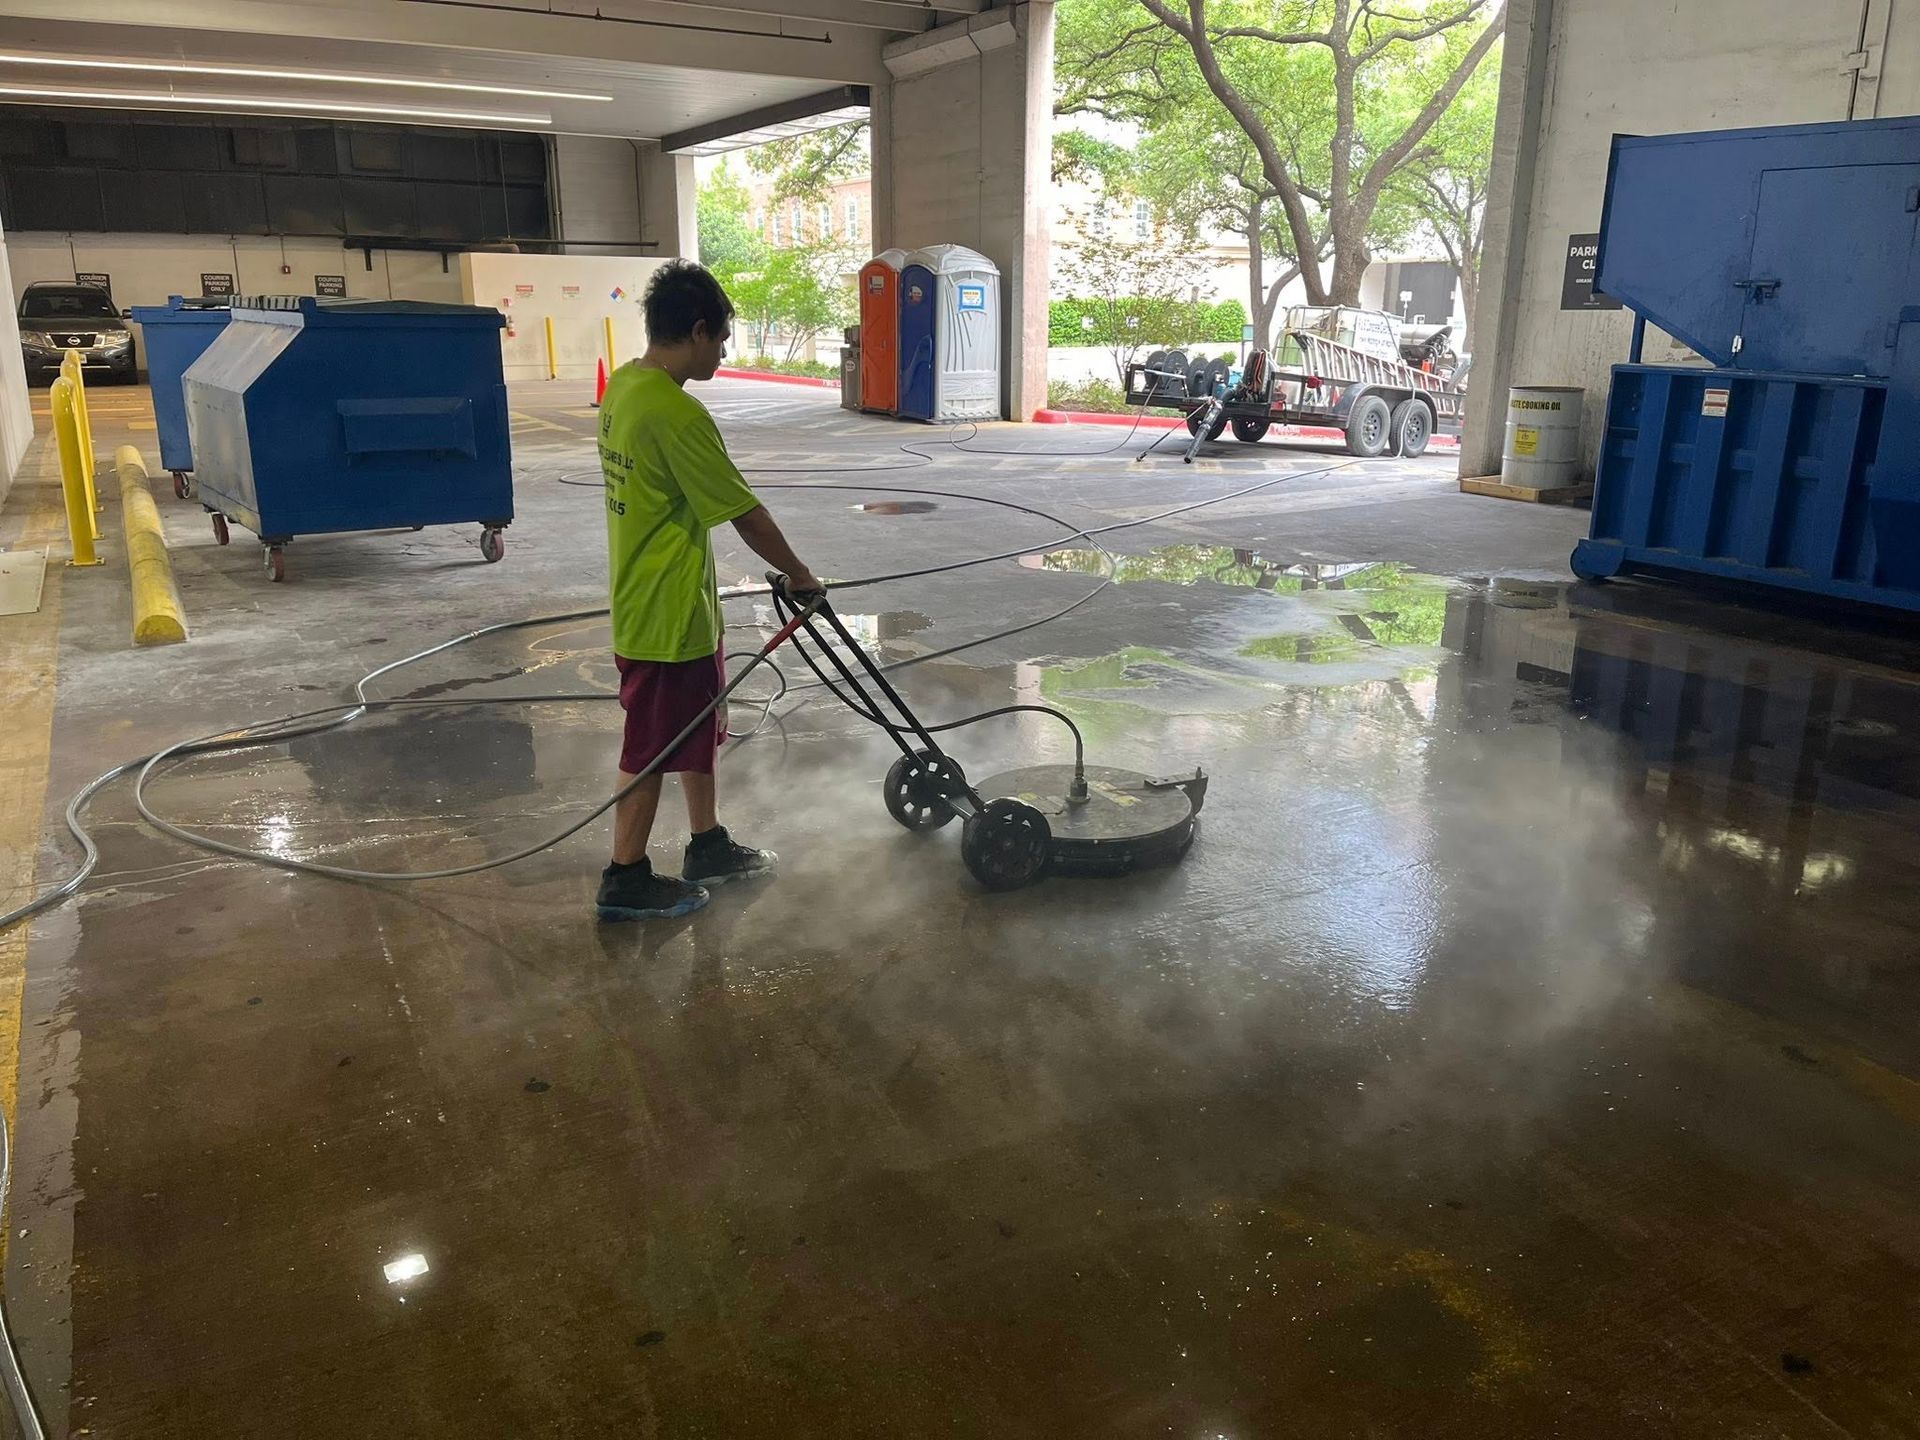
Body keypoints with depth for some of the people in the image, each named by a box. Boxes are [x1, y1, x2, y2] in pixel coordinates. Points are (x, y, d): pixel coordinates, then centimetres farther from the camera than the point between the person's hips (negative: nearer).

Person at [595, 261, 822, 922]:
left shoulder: (623, 386, 5)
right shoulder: (676, 413, -25)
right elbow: (745, 513, -19)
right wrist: (799, 575, -5)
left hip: (646, 599, 10)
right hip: (668, 614, -10)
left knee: (697, 732, 20)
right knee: (652, 750, 4)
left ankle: (708, 847, 34)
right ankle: (625, 882, 17)